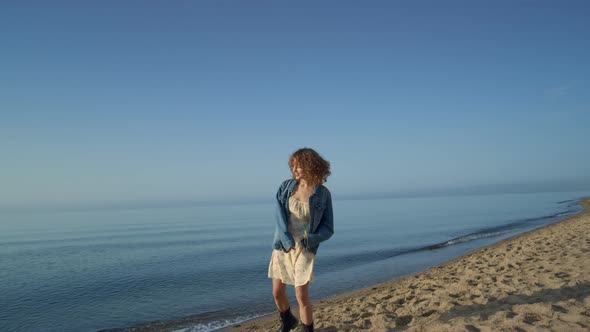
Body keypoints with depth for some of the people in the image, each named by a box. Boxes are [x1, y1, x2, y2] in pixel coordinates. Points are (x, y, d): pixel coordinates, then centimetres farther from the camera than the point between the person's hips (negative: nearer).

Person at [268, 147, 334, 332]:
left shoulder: (323, 194, -7)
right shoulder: (286, 186, -1)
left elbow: (328, 228, -4)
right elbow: (279, 215, -12)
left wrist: (310, 239, -23)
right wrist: (286, 238, -27)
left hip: (304, 248, -3)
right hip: (282, 246, 3)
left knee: (301, 296, -9)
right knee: (278, 293, 13)